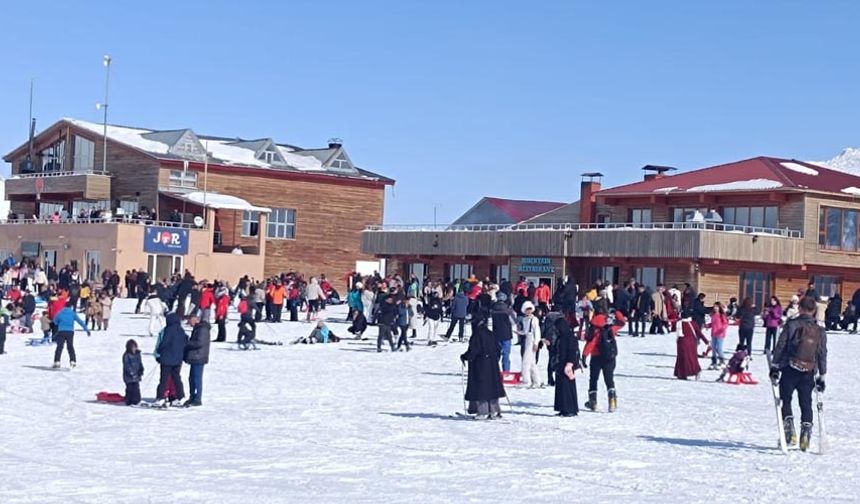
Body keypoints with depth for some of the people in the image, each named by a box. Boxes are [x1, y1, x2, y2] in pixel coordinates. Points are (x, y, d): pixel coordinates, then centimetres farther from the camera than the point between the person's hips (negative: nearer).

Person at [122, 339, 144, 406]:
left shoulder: (137, 354, 10)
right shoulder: (126, 355, -9)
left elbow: (140, 363, 19)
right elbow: (126, 366, -13)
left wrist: (141, 371, 9)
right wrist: (131, 373, -19)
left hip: (136, 376, 6)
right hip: (129, 376, -6)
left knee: (136, 388, 10)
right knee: (130, 388, -6)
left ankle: (136, 401, 17)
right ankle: (129, 402, 0)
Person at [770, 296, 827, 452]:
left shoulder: (791, 325, -5)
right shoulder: (820, 331, 6)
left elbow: (780, 347, -6)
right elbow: (823, 356, 9)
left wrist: (774, 366, 0)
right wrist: (821, 377, 15)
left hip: (790, 370, -2)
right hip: (808, 374, 3)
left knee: (786, 400, 9)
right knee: (806, 404, 10)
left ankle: (789, 426, -7)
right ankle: (806, 429, -2)